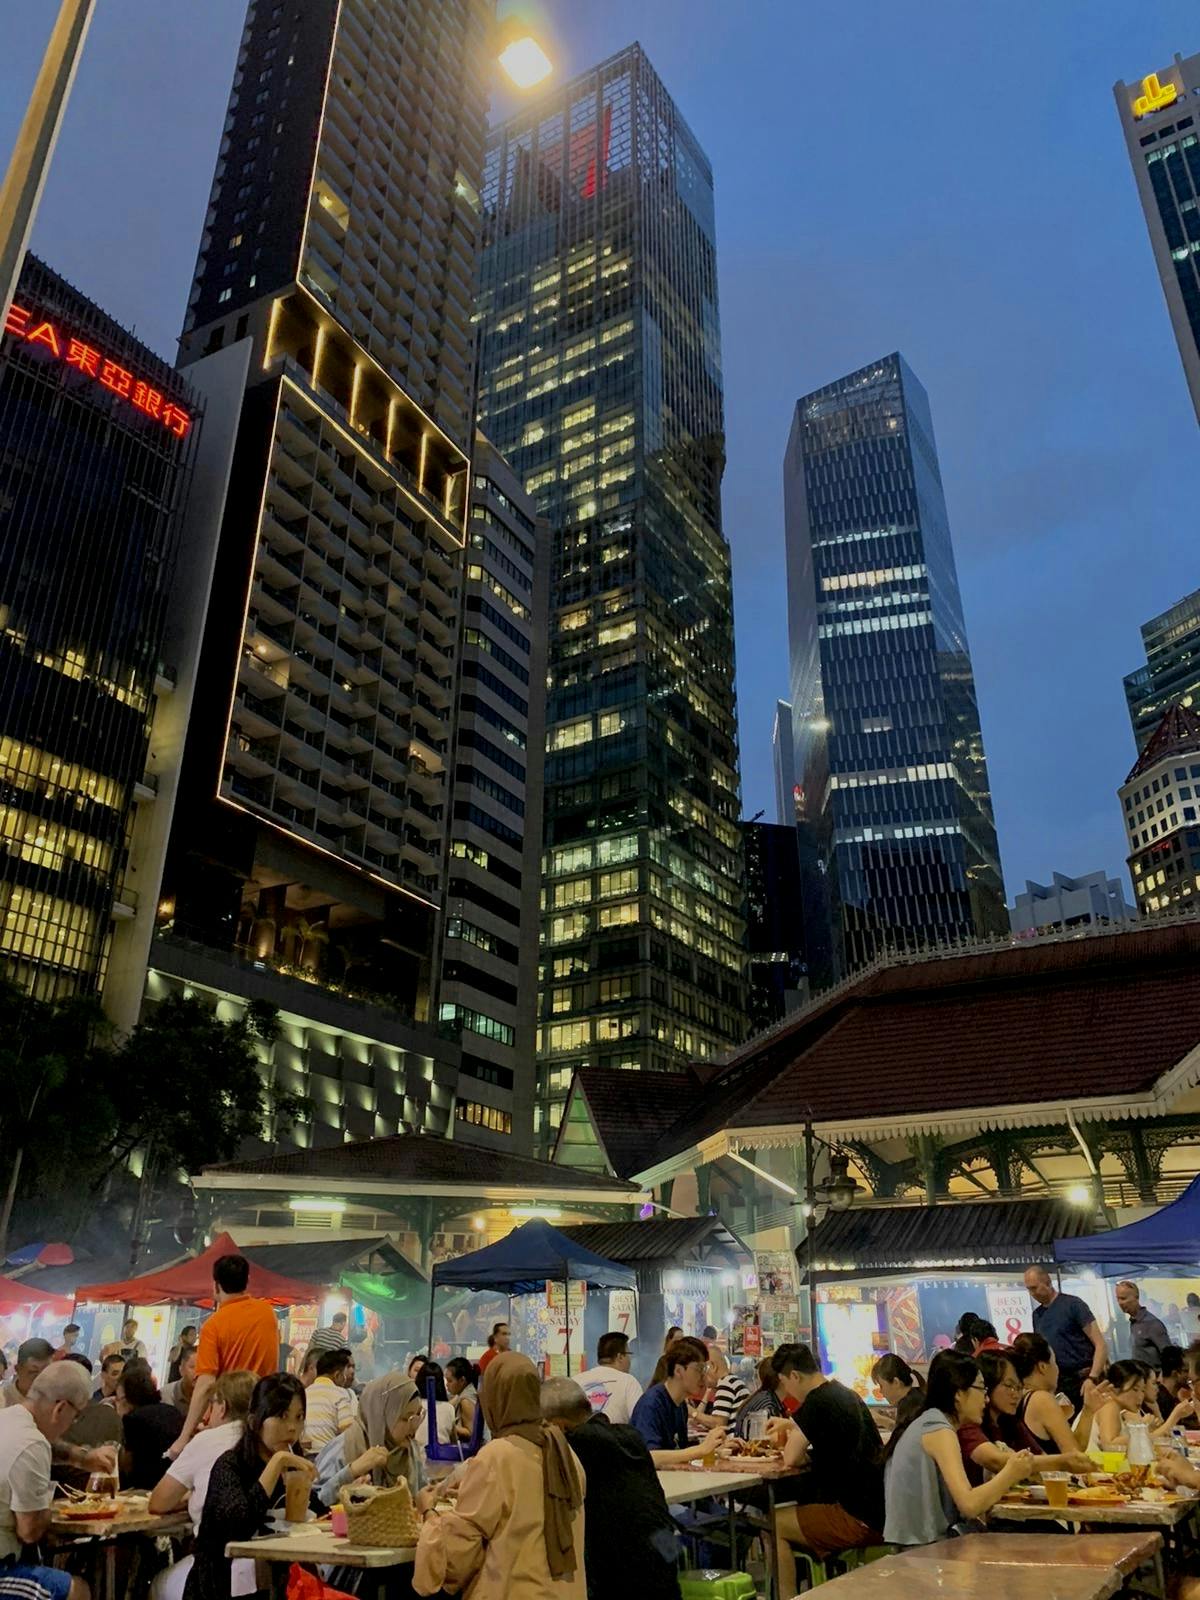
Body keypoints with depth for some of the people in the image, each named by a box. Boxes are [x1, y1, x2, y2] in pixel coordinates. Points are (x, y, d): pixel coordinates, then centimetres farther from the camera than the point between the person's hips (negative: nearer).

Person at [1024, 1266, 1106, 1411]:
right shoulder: (1037, 1315, 11)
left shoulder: (1072, 1304, -8)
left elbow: (1100, 1345, -12)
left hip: (1084, 1379, -5)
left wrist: (1092, 1379, -22)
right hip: (1059, 1382, 6)